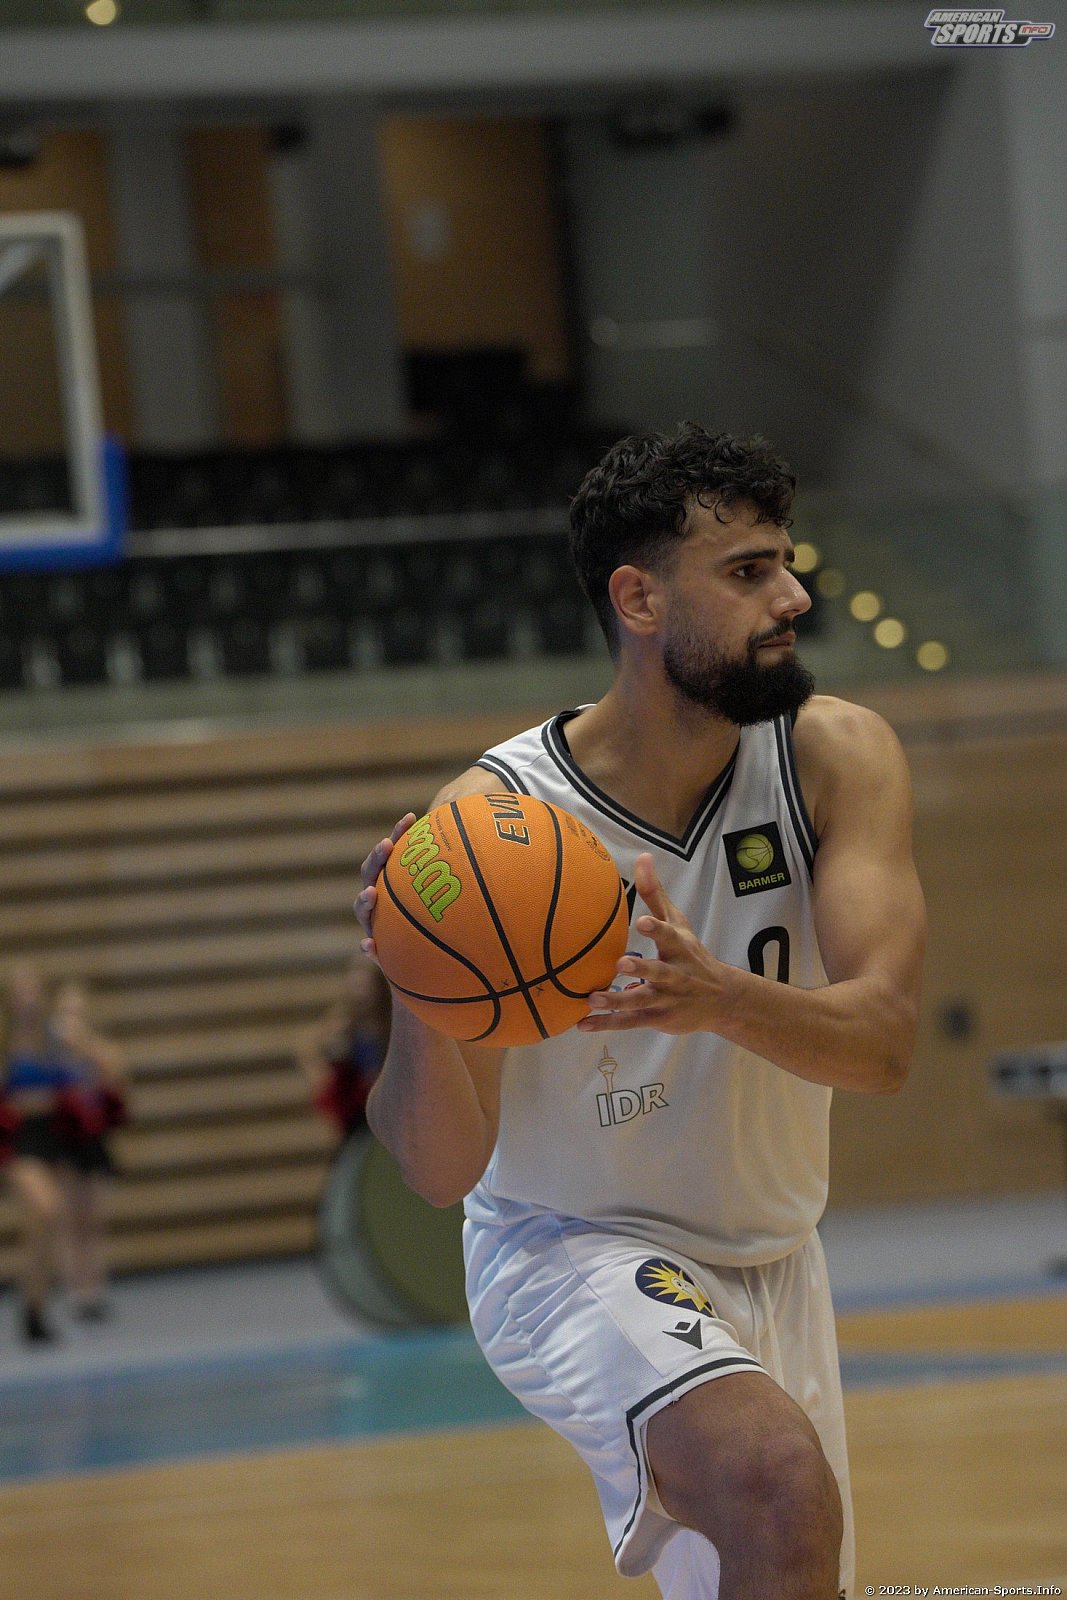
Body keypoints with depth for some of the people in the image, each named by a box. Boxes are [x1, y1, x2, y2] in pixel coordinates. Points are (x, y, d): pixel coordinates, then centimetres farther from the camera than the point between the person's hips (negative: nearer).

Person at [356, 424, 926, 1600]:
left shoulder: (835, 758, -13)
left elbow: (882, 1042, -25)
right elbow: (441, 1171, -23)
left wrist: (721, 999, -46)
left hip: (768, 1261, 5)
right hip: (571, 1253, -5)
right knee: (781, 1486, -33)